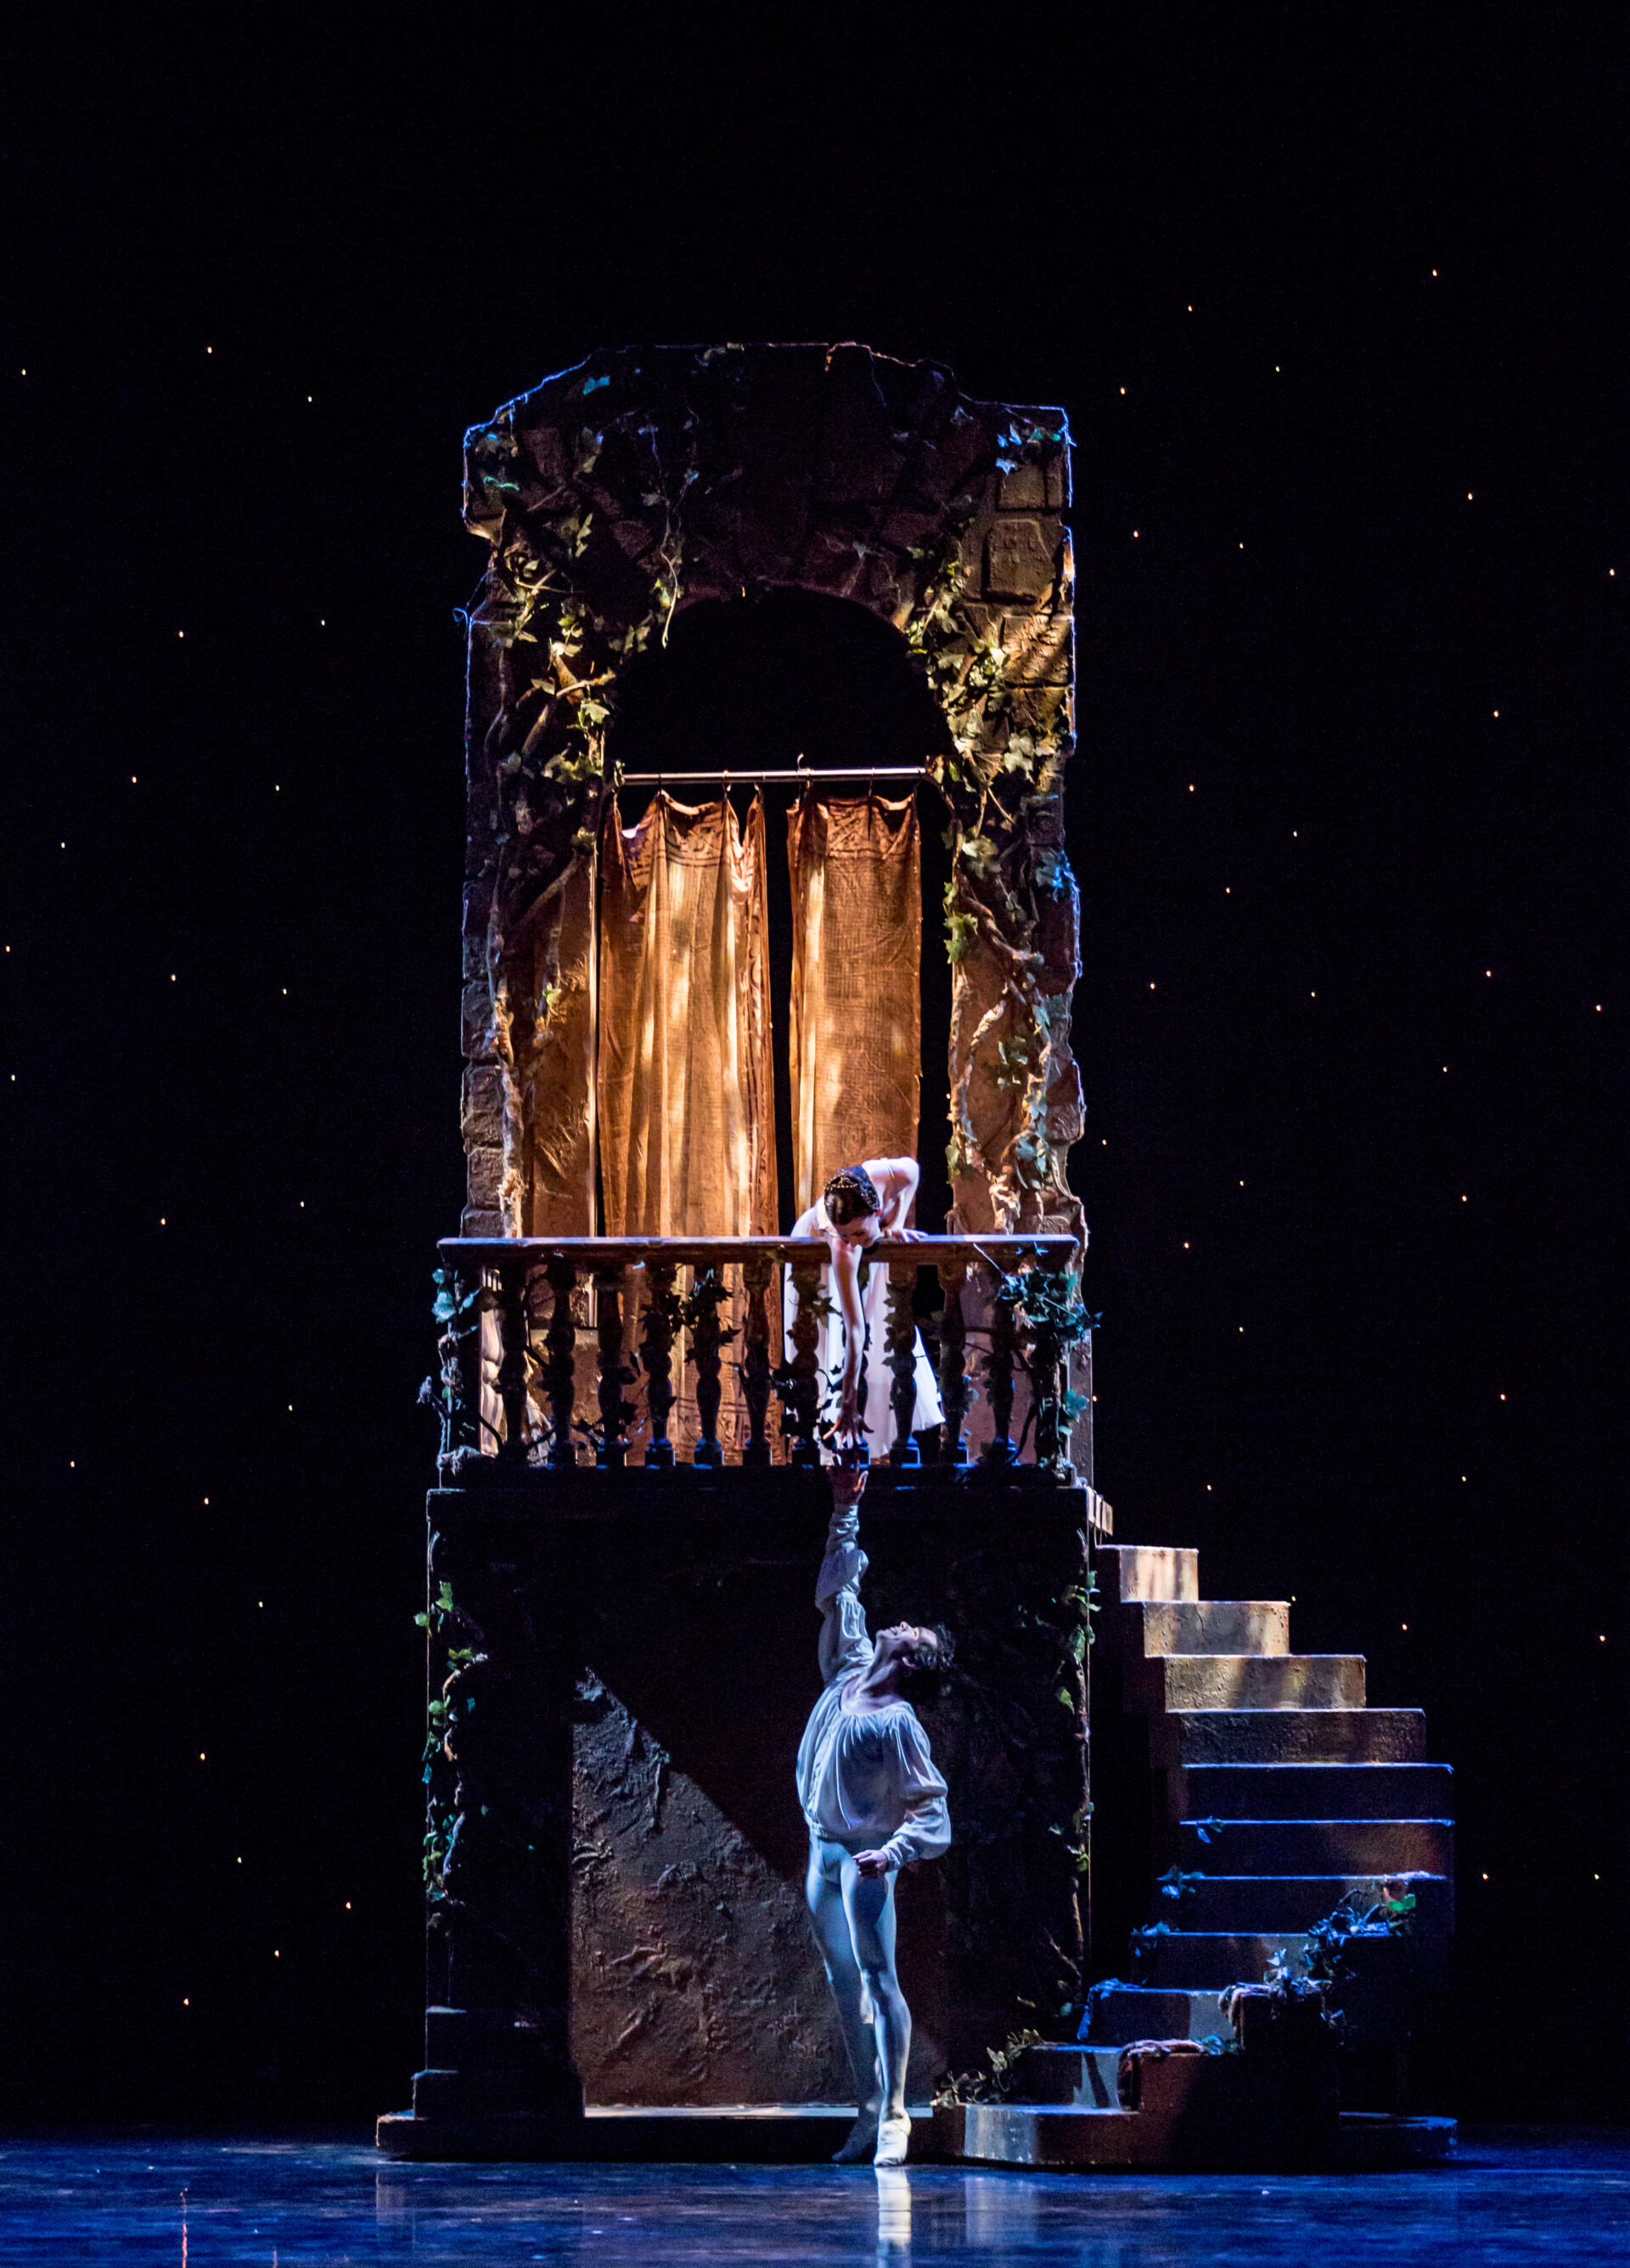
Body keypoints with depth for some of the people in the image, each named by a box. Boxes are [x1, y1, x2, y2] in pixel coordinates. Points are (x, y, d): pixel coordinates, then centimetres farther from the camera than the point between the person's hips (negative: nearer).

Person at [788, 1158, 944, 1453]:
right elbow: (854, 1330, -41)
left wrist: (895, 1225, -23)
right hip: (819, 1251, -4)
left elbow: (911, 1170, -12)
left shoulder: (891, 1176, -41)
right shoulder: (844, 1249, -46)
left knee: (891, 1333, 6)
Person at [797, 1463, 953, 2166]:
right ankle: (868, 2116, 10)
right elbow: (837, 1592, 20)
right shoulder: (849, 1669, 8)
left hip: (864, 1856, -8)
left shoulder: (898, 1724, -12)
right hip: (823, 1850, 8)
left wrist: (890, 1853, -31)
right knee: (845, 1982, 7)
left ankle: (894, 2118, -18)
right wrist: (845, 1513, 20)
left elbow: (931, 1813, -15)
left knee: (879, 1978, -14)